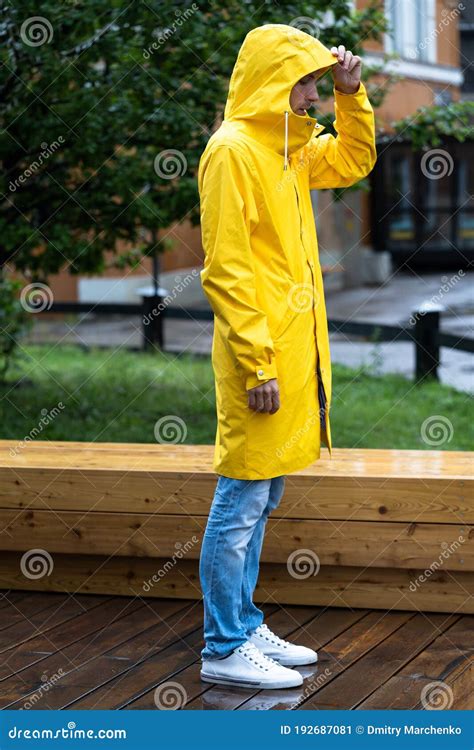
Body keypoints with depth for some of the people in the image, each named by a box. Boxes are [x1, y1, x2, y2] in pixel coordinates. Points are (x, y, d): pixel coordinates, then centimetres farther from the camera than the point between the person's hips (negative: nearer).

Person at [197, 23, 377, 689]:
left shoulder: (289, 149, 15)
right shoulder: (233, 149, -13)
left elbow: (355, 161, 31)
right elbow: (225, 270, -18)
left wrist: (352, 96, 14)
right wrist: (257, 365, -21)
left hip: (293, 353, 10)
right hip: (260, 358, -9)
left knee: (259, 501, 15)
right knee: (241, 504, -3)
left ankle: (246, 628, 25)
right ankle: (225, 650, 5)